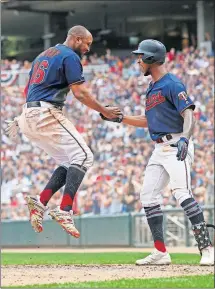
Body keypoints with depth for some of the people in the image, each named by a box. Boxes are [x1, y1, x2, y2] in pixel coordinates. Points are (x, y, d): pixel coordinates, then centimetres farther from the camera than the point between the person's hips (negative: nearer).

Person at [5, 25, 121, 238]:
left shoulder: (43, 55, 25)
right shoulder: (70, 56, -4)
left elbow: (27, 90, 29)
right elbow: (80, 93, -12)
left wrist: (21, 119, 32)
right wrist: (104, 111, -3)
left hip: (28, 116, 9)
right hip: (48, 114, -9)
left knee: (68, 163, 12)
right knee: (82, 156, -11)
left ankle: (40, 203, -3)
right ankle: (64, 211, -25)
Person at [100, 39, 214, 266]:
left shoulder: (172, 84, -10)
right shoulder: (151, 89, 17)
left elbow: (188, 115, -18)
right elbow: (148, 121, 25)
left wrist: (184, 139, -34)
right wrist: (119, 118, 17)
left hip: (177, 146, -10)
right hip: (160, 149, 10)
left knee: (182, 193, -22)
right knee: (148, 195, 6)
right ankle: (160, 253, 9)